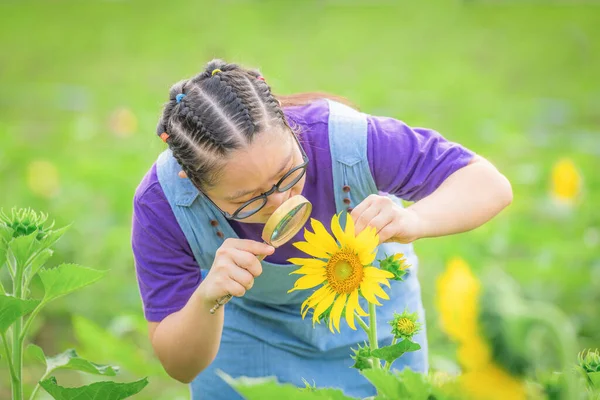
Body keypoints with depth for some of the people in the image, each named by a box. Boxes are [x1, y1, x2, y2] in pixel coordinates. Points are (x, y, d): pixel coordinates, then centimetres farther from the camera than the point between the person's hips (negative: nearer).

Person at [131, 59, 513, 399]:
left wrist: (413, 221, -48)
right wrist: (206, 300, -45)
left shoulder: (346, 141, -38)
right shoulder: (161, 202, -33)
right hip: (244, 325, 0)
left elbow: (489, 185, -28)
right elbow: (181, 366, -24)